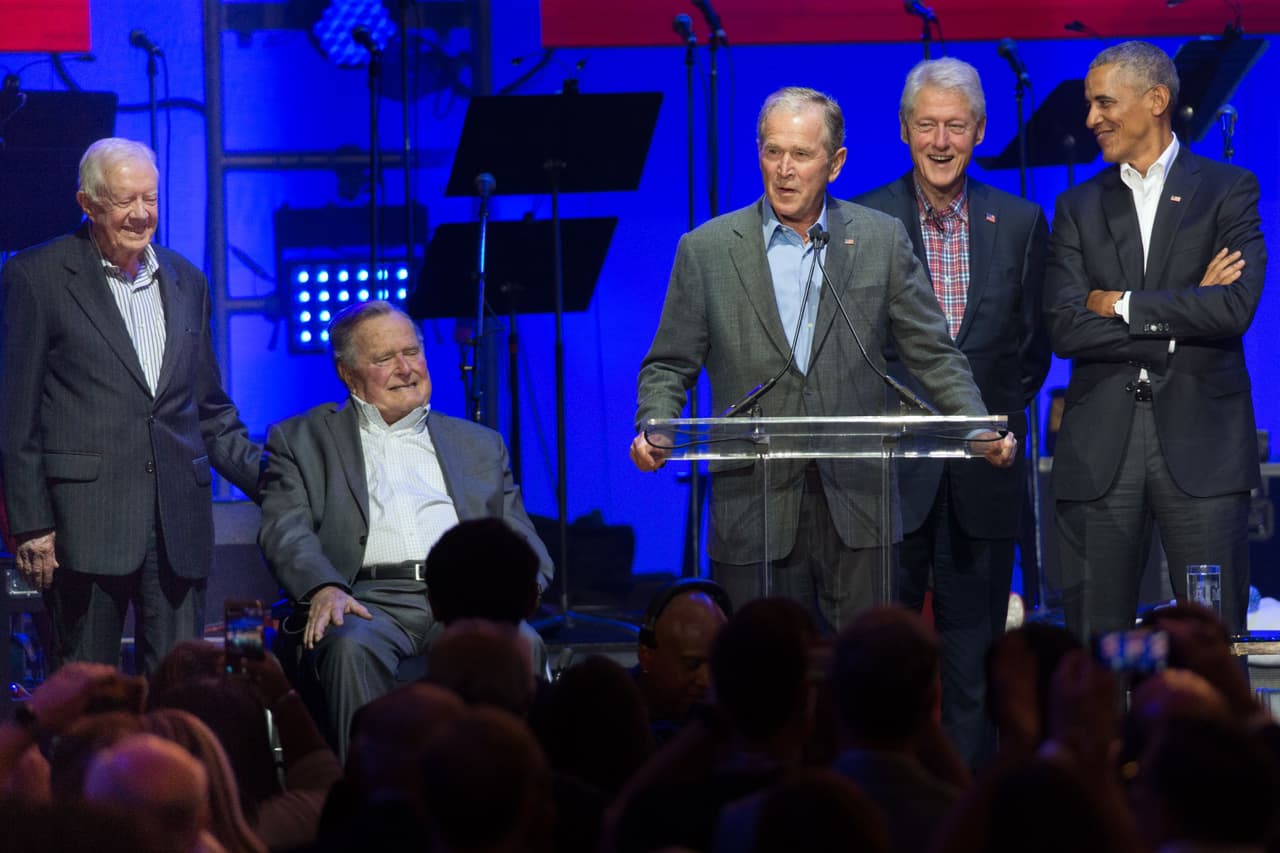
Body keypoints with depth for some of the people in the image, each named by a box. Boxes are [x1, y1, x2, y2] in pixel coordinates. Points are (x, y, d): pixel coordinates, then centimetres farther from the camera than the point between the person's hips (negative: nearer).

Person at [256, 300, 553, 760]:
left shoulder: (479, 445, 29)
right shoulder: (302, 440, 21)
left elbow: (520, 540, 23)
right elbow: (286, 531, 5)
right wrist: (323, 587, -18)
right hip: (370, 598, -1)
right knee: (351, 646, -39)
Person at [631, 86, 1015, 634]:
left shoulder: (882, 240, 7)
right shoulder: (707, 251, 5)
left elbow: (931, 354, 9)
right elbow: (670, 364, 9)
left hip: (858, 505, 0)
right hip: (754, 513, 0)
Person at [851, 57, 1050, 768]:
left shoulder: (1020, 223, 7)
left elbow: (1033, 344, 11)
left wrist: (997, 414, 0)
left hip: (982, 466, 2)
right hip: (890, 467, -2)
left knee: (974, 638, 6)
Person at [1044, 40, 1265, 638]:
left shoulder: (1228, 190, 6)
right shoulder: (1079, 207, 14)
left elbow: (1236, 307, -10)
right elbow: (1064, 329, 0)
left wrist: (1120, 305, -4)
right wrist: (1184, 311, -6)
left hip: (1199, 444, -3)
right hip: (1100, 448, 3)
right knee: (1095, 639, 1)